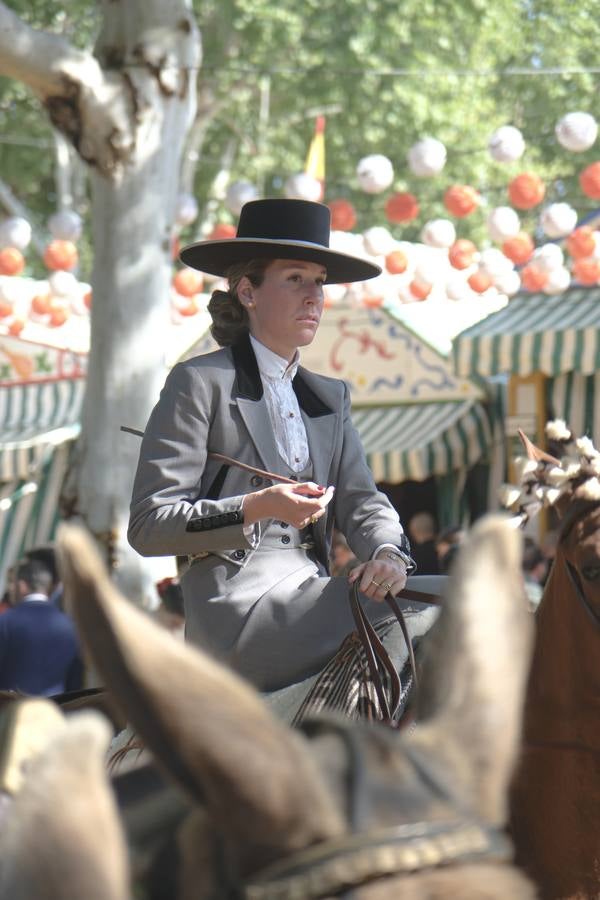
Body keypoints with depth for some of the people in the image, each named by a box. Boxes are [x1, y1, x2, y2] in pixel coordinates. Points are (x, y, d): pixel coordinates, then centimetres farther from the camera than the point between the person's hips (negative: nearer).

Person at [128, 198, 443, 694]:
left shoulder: (331, 396, 22)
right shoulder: (199, 383, 1)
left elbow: (361, 499, 13)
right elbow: (148, 526, -5)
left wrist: (388, 551, -12)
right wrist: (256, 508, -19)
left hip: (311, 594, 7)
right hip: (238, 608, -7)